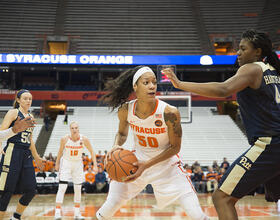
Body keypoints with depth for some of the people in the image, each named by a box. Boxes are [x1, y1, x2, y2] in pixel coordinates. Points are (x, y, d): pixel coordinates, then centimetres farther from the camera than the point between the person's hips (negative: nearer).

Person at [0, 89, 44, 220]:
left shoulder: (30, 117, 19)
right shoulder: (13, 113, -1)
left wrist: (36, 157, 32)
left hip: (26, 155, 7)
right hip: (13, 152, -7)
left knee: (30, 190, 3)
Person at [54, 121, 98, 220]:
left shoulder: (84, 139, -16)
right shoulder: (64, 139, -17)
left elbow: (92, 151, -4)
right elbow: (60, 151, 0)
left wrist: (95, 165, -10)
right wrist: (57, 163, 8)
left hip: (78, 164, 2)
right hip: (66, 163, -2)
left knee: (78, 189, 6)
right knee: (62, 188, -13)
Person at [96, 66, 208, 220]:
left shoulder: (169, 113, -27)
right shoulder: (125, 110, -16)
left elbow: (175, 147, -15)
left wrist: (147, 165, -24)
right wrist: (116, 146, -17)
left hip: (166, 164, -2)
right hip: (135, 163, 3)